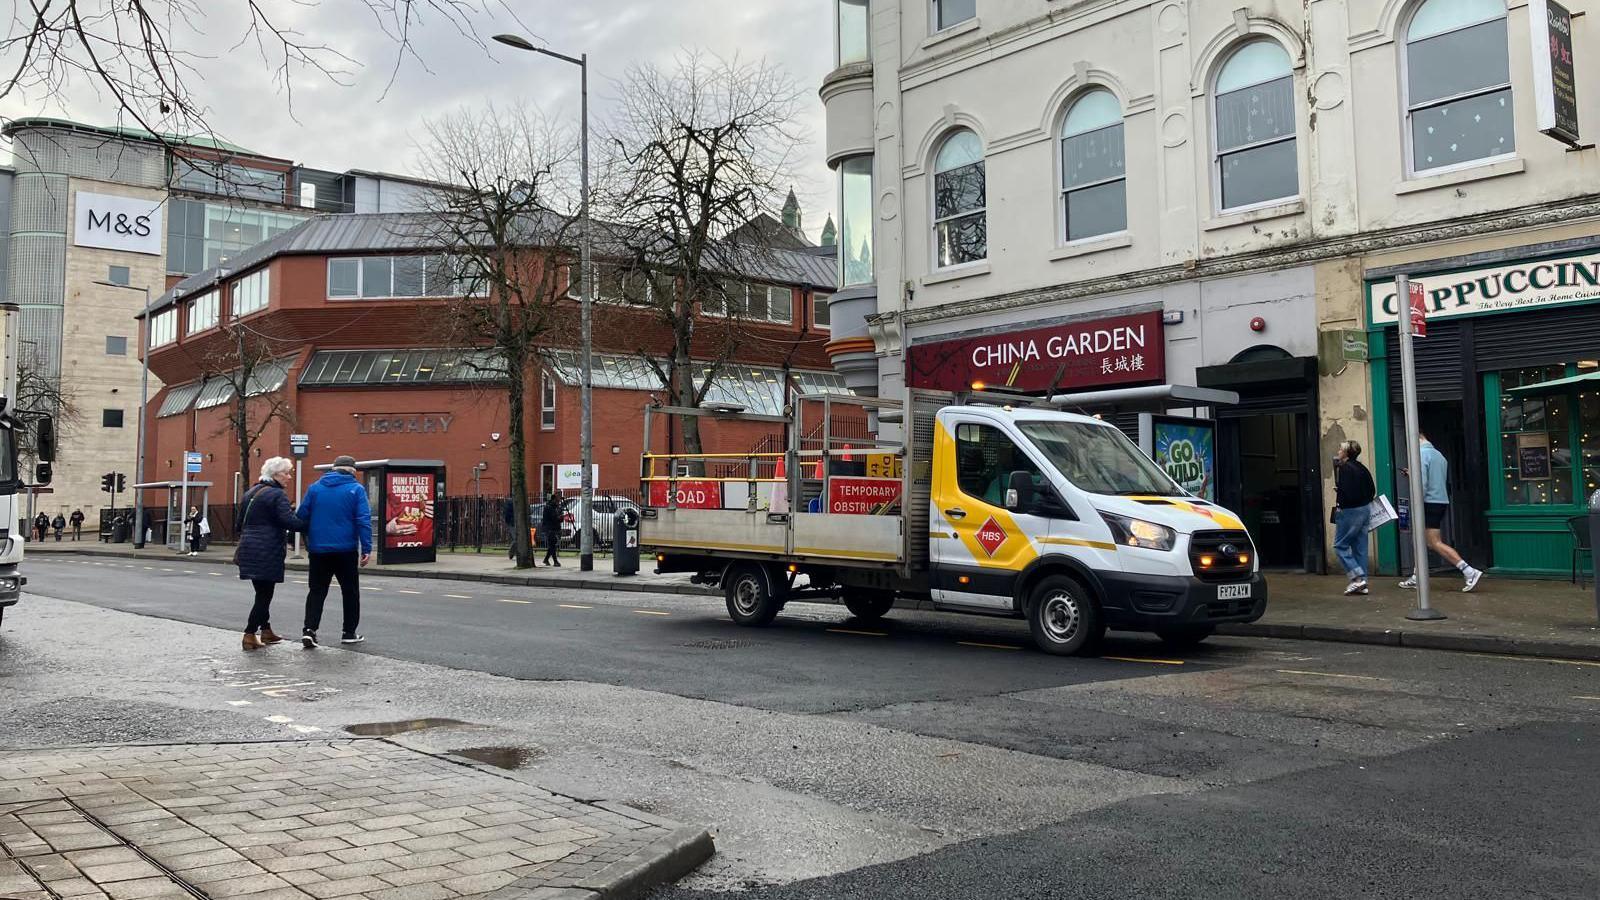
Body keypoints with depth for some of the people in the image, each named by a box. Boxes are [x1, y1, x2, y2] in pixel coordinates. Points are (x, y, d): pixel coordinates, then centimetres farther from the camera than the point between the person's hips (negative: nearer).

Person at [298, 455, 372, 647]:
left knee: (317, 590, 9)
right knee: (350, 591, 11)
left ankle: (309, 630, -5)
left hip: (318, 550, 3)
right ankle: (350, 633, 13)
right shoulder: (356, 489, -4)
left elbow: (302, 516, 5)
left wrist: (307, 543, 13)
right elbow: (363, 520, -11)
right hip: (346, 550, -2)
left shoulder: (314, 488, 7)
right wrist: (367, 548, -11)